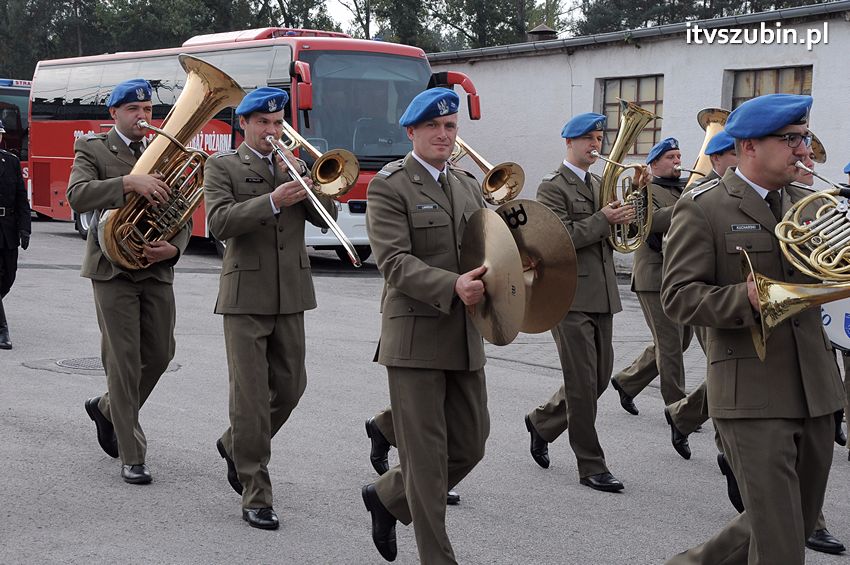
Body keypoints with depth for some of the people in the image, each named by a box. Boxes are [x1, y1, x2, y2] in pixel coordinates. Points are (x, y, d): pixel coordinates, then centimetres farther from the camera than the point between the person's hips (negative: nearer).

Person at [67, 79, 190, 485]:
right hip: (113, 269, -5)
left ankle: (108, 408, 37)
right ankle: (132, 457, 3)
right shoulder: (92, 150, -1)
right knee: (124, 360, -4)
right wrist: (129, 182, -31)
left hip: (157, 269, 5)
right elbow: (77, 196, -20)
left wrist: (174, 247, -11)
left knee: (160, 354, 9)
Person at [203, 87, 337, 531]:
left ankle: (236, 445, 37)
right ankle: (256, 497, 1)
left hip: (291, 296, 5)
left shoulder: (294, 166, 15)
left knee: (290, 387, 11)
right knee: (251, 395, -5)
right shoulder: (222, 167, 1)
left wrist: (302, 179, -9)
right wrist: (273, 201, -24)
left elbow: (326, 217, 5)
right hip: (246, 295, -5)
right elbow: (219, 223, -15)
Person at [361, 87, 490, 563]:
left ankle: (387, 497, 33)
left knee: (470, 445, 12)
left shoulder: (468, 185, 15)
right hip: (415, 339, -7)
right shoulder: (389, 188, -7)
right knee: (427, 455, -1)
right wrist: (452, 286, -30)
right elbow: (395, 262, -17)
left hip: (465, 338, 7)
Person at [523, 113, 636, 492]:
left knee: (600, 376, 12)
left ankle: (541, 421, 33)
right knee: (582, 382, -4)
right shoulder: (553, 187, -7)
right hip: (570, 295, -8)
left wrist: (620, 219, -1)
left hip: (601, 296, 8)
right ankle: (591, 466, 3)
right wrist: (602, 219, -18)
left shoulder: (598, 185, 18)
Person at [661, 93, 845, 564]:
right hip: (751, 396, -7)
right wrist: (745, 299, -26)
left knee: (800, 523, 16)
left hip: (814, 391, 7)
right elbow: (678, 296, -12)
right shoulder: (702, 210, -6)